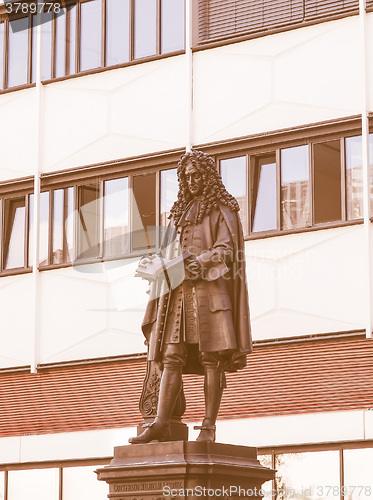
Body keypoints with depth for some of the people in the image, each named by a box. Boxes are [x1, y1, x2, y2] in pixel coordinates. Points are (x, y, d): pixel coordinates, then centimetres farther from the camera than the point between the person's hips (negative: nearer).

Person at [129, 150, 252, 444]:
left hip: (209, 288, -6)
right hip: (179, 290, 6)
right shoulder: (181, 212, 27)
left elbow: (226, 250, -4)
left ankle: (209, 426, -10)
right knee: (171, 357, -5)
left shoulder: (222, 209, 8)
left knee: (211, 358, -9)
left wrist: (199, 262, -19)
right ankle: (161, 425, -13)